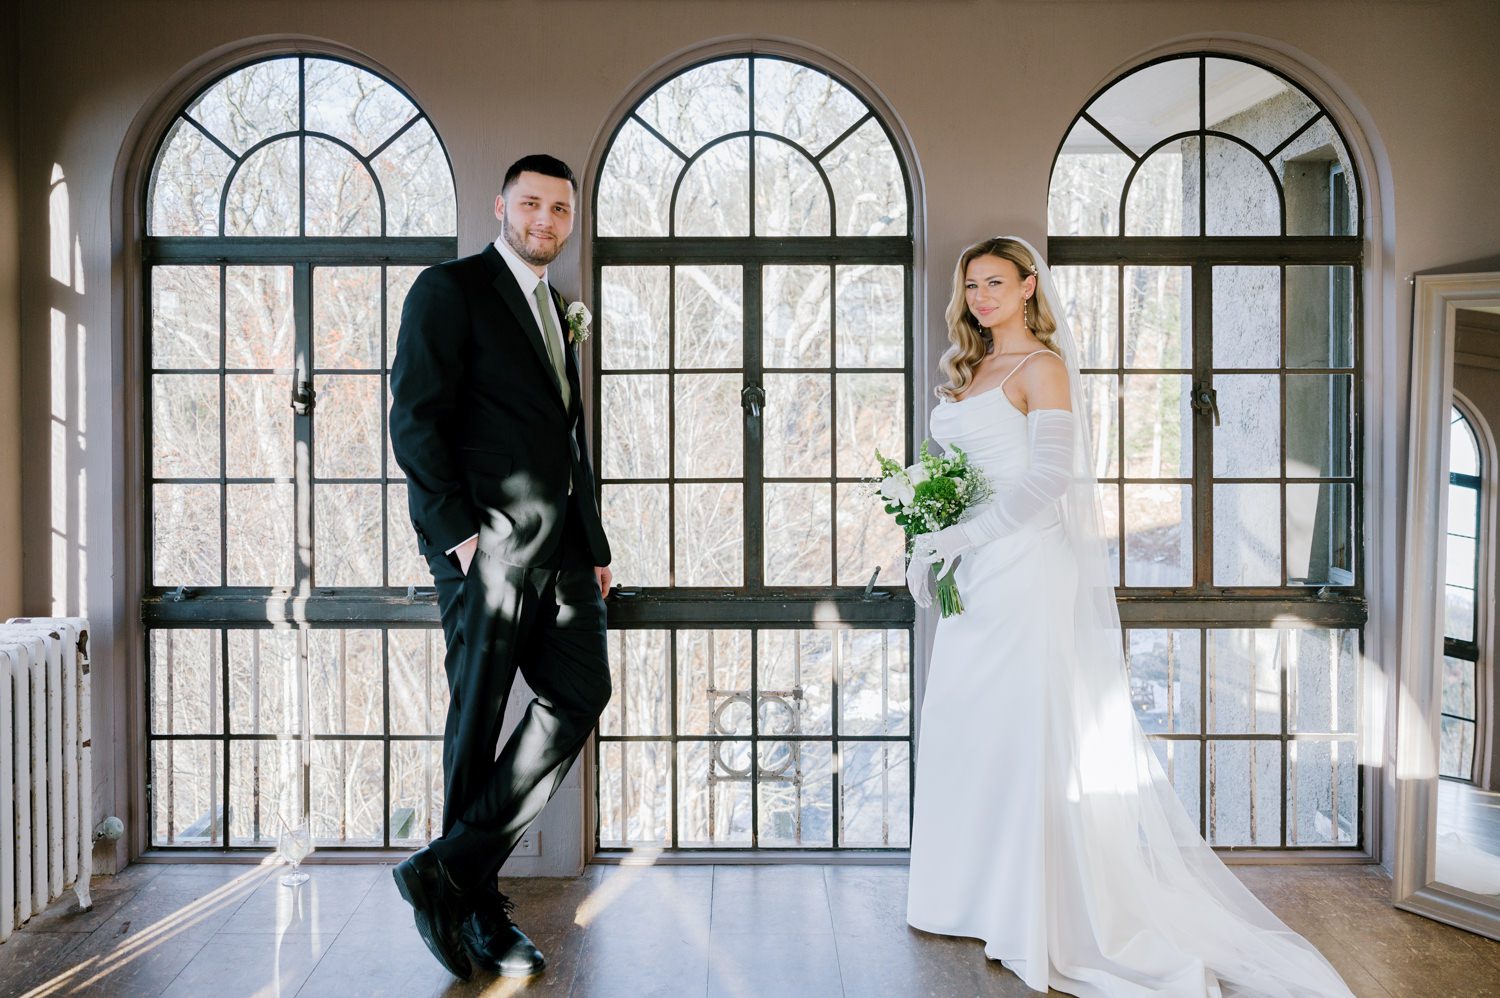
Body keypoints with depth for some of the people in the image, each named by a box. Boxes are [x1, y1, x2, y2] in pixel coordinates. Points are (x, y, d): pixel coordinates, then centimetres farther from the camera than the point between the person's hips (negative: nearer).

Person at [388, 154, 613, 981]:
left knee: (581, 694, -1)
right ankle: (476, 910, 16)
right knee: (479, 718, 1)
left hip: (559, 545, 8)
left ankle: (452, 870, 8)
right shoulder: (450, 289, -1)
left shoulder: (558, 310, 23)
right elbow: (416, 420, -10)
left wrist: (594, 542, 15)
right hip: (486, 542, -7)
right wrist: (459, 532, -16)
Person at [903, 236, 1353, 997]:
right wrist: (928, 544, 6)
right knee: (964, 725, 9)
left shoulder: (1041, 368, -5)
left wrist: (964, 535, -19)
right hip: (974, 571, 8)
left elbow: (1048, 475, -16)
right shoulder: (967, 372, 18)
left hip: (1025, 566, -8)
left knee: (1026, 726, -3)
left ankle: (1037, 914, 10)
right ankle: (981, 895, 23)